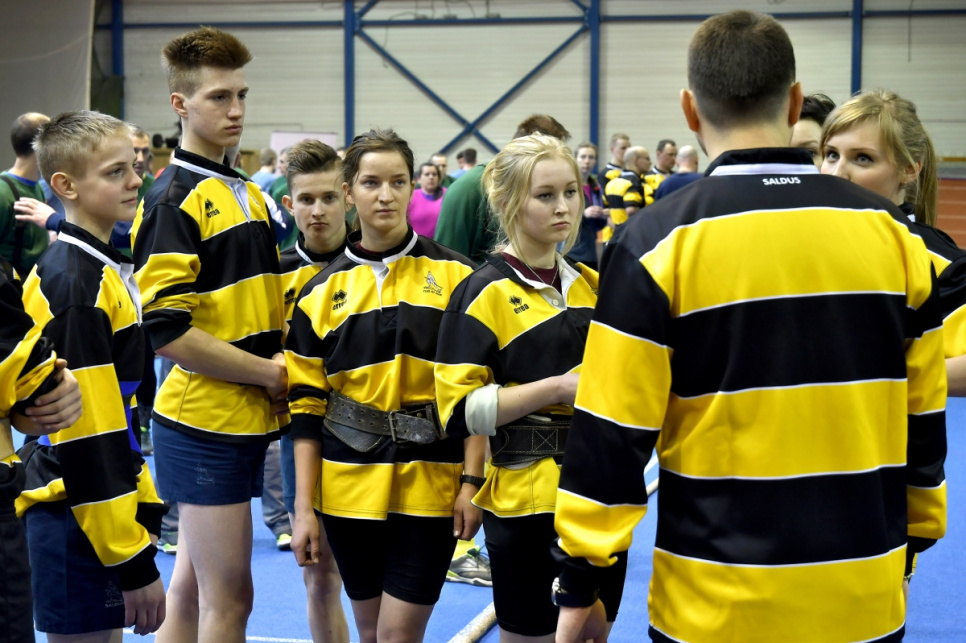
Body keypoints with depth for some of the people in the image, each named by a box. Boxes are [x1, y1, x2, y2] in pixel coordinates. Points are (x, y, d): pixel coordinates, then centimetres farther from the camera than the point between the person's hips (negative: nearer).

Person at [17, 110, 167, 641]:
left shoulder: (104, 270, 12)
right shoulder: (73, 283, -18)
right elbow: (84, 432, -21)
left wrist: (144, 507, 17)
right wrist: (133, 560, -19)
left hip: (105, 503, 9)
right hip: (77, 514, -9)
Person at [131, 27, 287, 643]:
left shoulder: (248, 193, 13)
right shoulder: (173, 200, -13)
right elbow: (167, 332, -20)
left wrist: (284, 357, 4)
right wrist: (269, 373, -14)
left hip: (247, 417, 8)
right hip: (206, 422, -8)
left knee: (193, 586, 16)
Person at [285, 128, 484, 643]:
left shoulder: (452, 276, -1)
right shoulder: (322, 291, 4)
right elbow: (307, 405, 5)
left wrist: (471, 481, -8)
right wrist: (303, 506, 1)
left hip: (430, 484, -2)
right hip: (349, 486, 2)